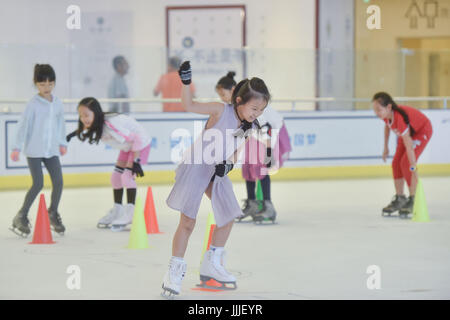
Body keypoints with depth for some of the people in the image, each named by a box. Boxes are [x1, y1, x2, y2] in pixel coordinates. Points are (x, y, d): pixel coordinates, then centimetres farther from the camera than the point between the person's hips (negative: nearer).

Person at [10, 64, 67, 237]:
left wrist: (62, 143, 25)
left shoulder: (57, 103, 6)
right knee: (38, 184, -12)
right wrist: (17, 147, -17)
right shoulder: (33, 104, -10)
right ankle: (21, 217, 2)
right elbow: (23, 125, -12)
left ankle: (53, 214, 21)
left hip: (51, 150, 5)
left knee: (58, 182, -1)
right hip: (34, 150, -5)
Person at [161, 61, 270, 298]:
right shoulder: (221, 111, -19)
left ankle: (212, 265, 27)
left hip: (218, 172, 7)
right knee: (187, 222, -9)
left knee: (228, 217, 12)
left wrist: (228, 164, -11)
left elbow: (234, 151, 8)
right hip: (196, 167, -7)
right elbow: (189, 106, -23)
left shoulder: (248, 126, -1)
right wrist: (186, 81, -35)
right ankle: (175, 272, 0)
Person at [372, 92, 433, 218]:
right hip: (409, 131, 8)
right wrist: (386, 148, 11)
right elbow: (387, 126, 6)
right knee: (396, 163, 3)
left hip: (422, 131, -8)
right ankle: (399, 199, 15)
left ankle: (413, 201, -10)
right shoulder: (386, 115, -20)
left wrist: (413, 168, -46)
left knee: (406, 163, -20)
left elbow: (409, 145, -44)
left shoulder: (399, 118, -42)